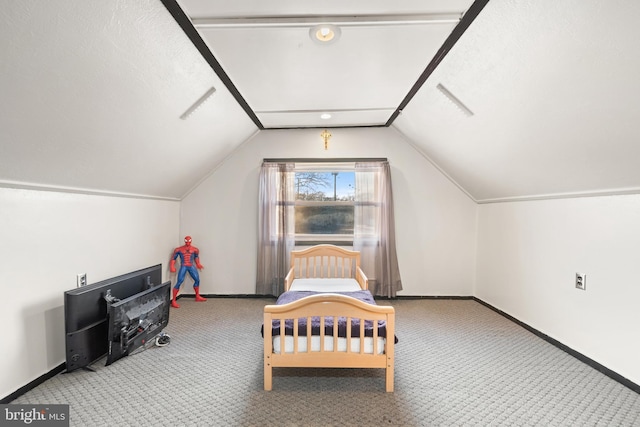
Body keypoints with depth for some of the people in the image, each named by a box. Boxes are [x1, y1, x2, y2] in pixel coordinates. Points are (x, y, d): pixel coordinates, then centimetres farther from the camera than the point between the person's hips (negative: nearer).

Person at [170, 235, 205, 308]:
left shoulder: (195, 249, 7)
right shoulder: (179, 249, 0)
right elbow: (173, 258, 3)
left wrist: (198, 264, 12)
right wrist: (172, 266, -10)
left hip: (192, 266, 4)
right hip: (183, 267, -4)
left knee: (197, 280, 9)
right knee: (179, 282, -13)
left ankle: (197, 297, 28)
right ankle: (173, 301, -5)